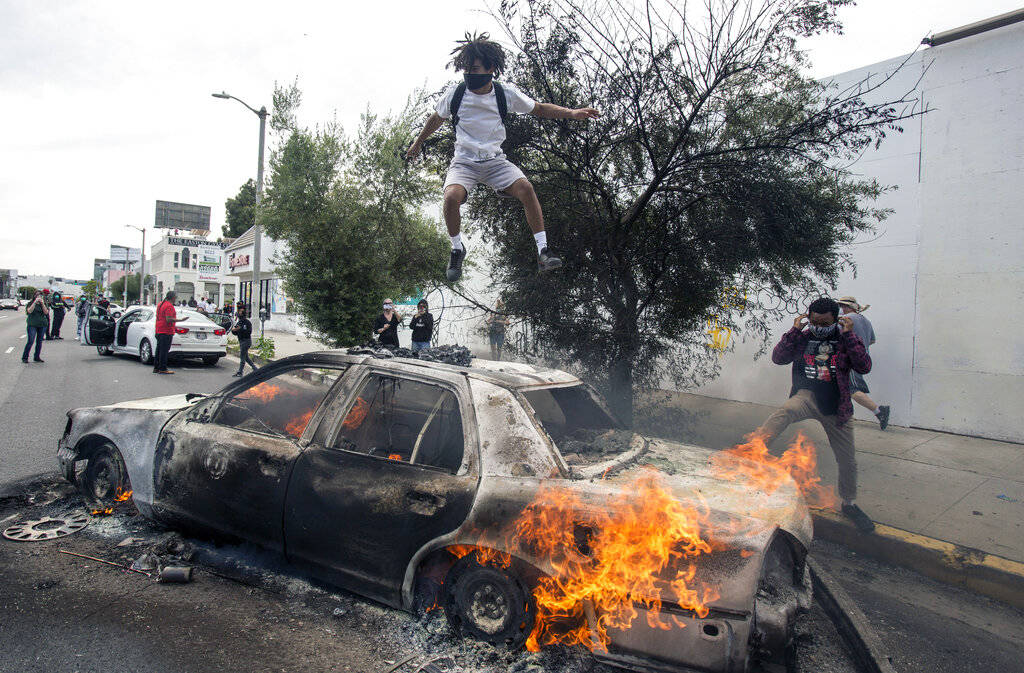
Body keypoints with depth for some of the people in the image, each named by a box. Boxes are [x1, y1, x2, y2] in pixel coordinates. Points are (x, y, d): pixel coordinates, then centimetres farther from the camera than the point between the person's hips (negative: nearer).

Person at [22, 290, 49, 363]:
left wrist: (42, 303, -13)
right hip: (32, 324, -3)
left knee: (39, 341, 6)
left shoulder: (44, 304, 11)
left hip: (42, 325, 3)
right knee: (30, 341, -10)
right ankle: (24, 357, -2)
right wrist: (35, 302, -18)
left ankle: (37, 357, 15)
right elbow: (29, 311, -14)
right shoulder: (31, 303, 4)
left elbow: (46, 312, -4)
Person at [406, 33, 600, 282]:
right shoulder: (455, 93, -6)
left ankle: (543, 253, -20)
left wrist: (572, 113, -7)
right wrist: (419, 142, 26)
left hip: (495, 160, 1)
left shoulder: (506, 93, -6)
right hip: (464, 162, 0)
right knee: (452, 197, -30)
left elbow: (540, 108, 6)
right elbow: (437, 118, 13)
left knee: (526, 188, -26)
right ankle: (457, 249, -3)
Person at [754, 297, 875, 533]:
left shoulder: (846, 339, 2)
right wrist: (795, 331, -11)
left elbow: (864, 367, -10)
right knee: (786, 410, -37)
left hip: (835, 408, 1)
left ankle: (849, 504, 31)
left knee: (847, 460, 9)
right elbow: (778, 358, -6)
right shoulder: (803, 338, 4)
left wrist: (848, 335, -15)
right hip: (807, 397, -1)